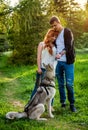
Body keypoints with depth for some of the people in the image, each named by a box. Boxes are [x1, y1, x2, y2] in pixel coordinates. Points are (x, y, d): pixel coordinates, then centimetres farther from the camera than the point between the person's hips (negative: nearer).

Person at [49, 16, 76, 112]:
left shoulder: (67, 32, -5)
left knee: (69, 84, -4)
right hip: (58, 62, 5)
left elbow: (69, 46, -20)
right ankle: (62, 102, 19)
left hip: (68, 62, -5)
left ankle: (72, 104, 10)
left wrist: (61, 53, -36)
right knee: (60, 84, 8)